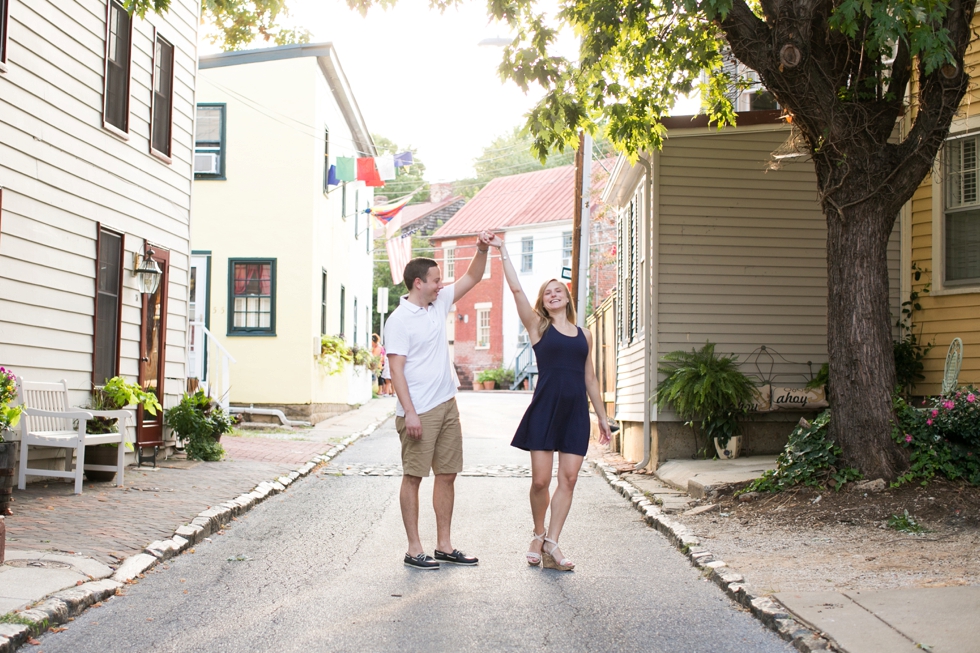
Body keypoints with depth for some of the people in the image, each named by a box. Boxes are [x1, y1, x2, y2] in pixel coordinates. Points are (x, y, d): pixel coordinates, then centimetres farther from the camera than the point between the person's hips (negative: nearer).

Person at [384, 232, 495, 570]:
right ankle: (414, 549, 5)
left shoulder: (439, 304, 10)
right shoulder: (399, 320, -11)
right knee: (413, 477, -1)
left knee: (447, 475, 10)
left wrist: (482, 249, 1)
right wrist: (409, 412, -21)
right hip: (419, 411, -8)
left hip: (447, 405, 8)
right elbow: (396, 369, -15)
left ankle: (444, 545, 17)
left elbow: (472, 278, 18)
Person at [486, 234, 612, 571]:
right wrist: (502, 249, -5)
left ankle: (551, 543, 0)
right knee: (540, 480, -3)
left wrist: (603, 417, 16)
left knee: (568, 479, -2)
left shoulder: (584, 335, 15)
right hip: (545, 409, -3)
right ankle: (538, 534, 20)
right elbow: (516, 289, -5)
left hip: (576, 412, 3)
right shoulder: (538, 327, 5)